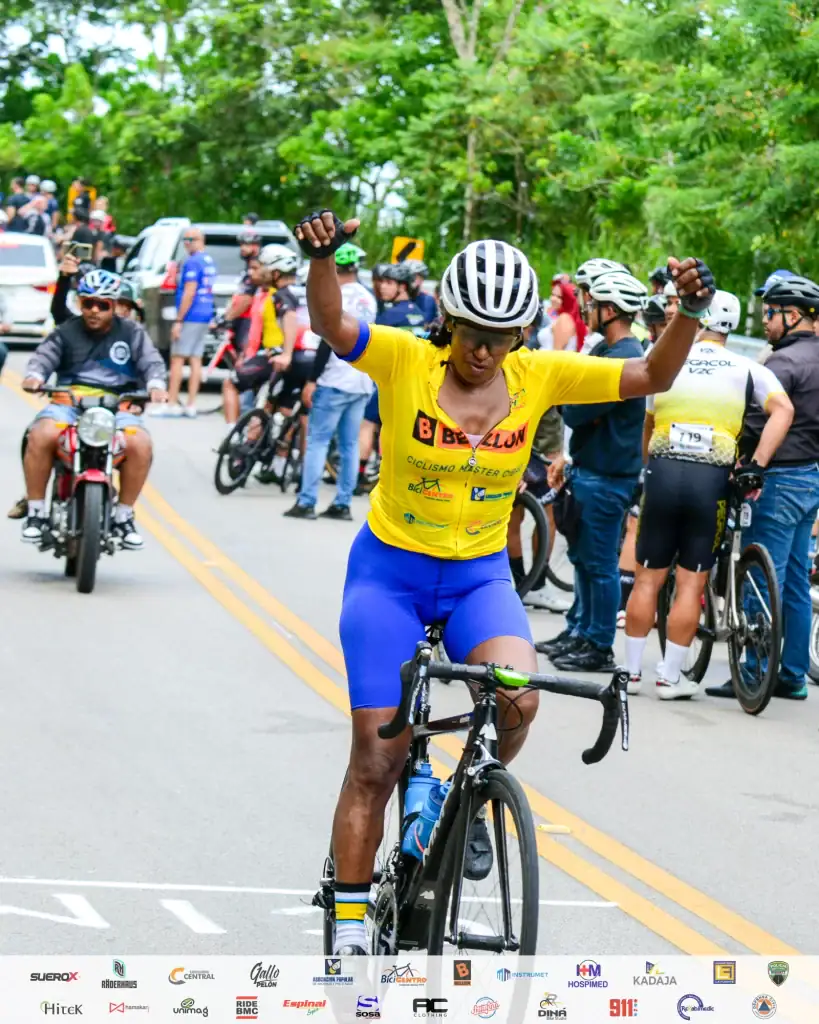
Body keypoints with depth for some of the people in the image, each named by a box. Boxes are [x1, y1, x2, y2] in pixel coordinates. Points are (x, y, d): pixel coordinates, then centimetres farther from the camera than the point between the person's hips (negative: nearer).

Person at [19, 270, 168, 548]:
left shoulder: (131, 333, 13)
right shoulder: (66, 333, 13)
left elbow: (152, 361, 5)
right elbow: (44, 356, 3)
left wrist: (155, 385, -17)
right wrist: (34, 376, -20)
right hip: (68, 403, 0)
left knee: (140, 443, -30)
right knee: (41, 435, -32)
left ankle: (124, 516, -10)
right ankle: (35, 512, -17)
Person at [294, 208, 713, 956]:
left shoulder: (538, 376, -7)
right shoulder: (406, 361, -15)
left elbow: (651, 376, -9)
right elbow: (331, 325, -31)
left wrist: (688, 312, -27)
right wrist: (323, 256, -51)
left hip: (479, 578, 2)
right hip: (389, 572, -2)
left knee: (517, 698, -27)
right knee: (376, 760, -3)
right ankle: (350, 923, 10)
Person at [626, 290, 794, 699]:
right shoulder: (745, 369, 5)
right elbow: (783, 409, -9)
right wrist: (757, 465, -10)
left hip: (662, 471, 1)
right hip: (712, 480, -1)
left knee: (648, 578, 9)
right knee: (691, 583, 5)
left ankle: (632, 671, 14)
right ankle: (670, 677, 6)